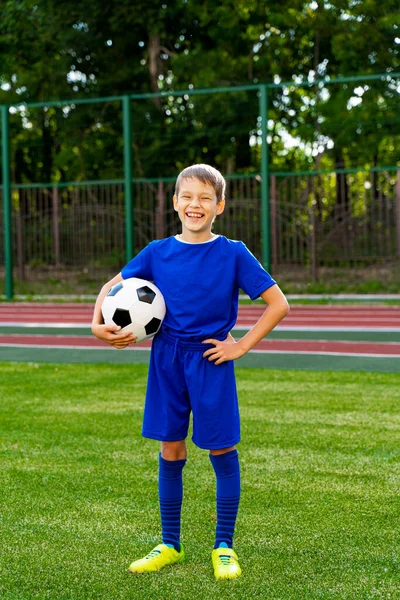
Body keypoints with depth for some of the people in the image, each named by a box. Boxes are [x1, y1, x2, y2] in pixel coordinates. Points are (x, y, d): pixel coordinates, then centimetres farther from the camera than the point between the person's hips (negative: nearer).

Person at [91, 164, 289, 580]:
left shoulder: (233, 254, -7)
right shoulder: (158, 252, 2)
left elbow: (278, 304, -5)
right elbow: (113, 286, 13)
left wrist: (241, 346, -9)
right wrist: (98, 325, -4)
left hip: (211, 361, -3)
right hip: (166, 359, 3)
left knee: (222, 452, 3)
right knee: (170, 452, 10)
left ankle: (223, 548, 17)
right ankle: (170, 546, 23)